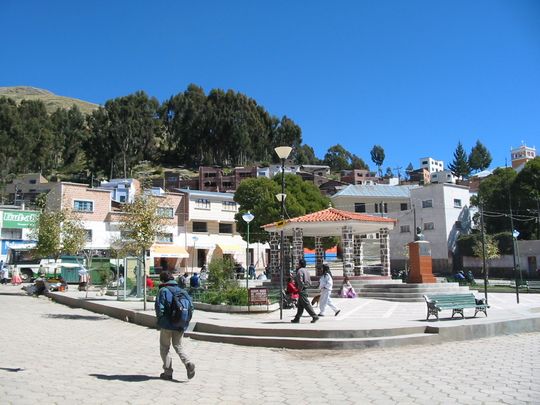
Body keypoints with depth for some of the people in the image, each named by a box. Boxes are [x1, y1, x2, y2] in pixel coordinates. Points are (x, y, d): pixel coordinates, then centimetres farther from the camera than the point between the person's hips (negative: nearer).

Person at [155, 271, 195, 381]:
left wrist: (160, 320, 0)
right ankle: (188, 363, -7)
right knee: (178, 346, 17)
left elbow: (159, 307, -15)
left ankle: (168, 372, 12)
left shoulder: (163, 290, -9)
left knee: (164, 348, 11)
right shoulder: (181, 290, 8)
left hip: (167, 324, -5)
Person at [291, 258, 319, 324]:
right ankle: (297, 318, 16)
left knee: (306, 304, -7)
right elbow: (309, 281, 18)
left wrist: (300, 288, -14)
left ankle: (315, 316, -8)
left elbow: (300, 281, -22)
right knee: (300, 305, 12)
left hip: (302, 290, -10)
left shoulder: (300, 271, -13)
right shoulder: (306, 270, 16)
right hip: (306, 289, 10)